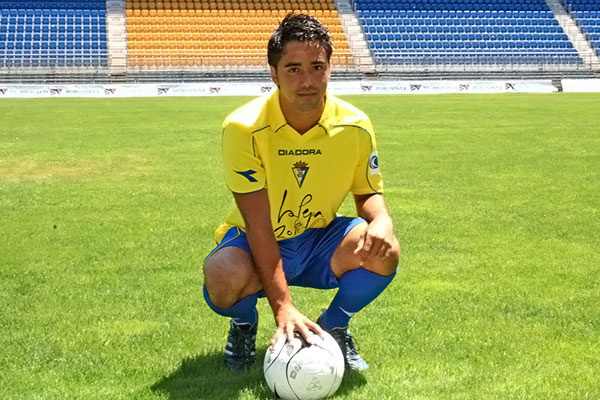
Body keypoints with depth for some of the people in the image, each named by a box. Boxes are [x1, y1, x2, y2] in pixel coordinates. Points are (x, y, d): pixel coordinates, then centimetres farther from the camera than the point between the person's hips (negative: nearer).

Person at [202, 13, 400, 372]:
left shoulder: (354, 126, -13)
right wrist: (283, 306, -34)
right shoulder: (243, 128, -24)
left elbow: (368, 193, 3)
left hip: (318, 241, 3)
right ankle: (245, 324, 4)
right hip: (256, 244, -3)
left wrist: (382, 220, -25)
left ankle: (333, 327, 5)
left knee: (384, 250, -26)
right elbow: (258, 226, -26)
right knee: (223, 279, -36)